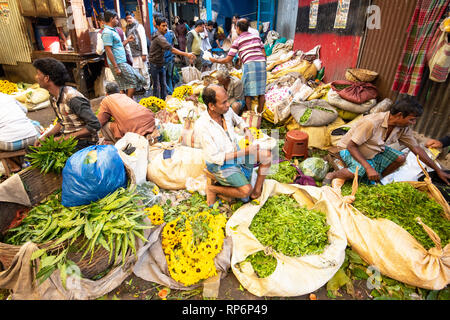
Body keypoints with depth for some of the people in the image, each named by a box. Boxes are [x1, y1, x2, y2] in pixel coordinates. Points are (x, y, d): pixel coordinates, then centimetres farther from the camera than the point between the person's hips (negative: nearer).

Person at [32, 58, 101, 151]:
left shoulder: (72, 98, -23)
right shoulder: (53, 98, 5)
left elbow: (95, 125, -25)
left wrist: (67, 137, -21)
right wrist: (46, 135, 3)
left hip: (83, 141, -8)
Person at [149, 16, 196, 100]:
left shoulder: (160, 36, 10)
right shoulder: (159, 37, -23)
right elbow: (172, 49, -31)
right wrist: (186, 54, -34)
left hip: (161, 64, 9)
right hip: (155, 65, -9)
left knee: (163, 85, 10)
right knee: (157, 86, -3)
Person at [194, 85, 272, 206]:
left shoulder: (227, 110, -11)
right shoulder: (201, 126, -30)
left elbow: (239, 121, 14)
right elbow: (216, 157, -28)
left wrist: (247, 131, -9)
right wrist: (245, 151, -30)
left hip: (235, 153, 7)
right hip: (220, 164, -7)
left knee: (267, 155, -5)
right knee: (246, 191, -20)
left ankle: (257, 192, 4)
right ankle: (213, 189, 1)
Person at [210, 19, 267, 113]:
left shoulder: (238, 41, 8)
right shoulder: (256, 37, 20)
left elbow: (228, 59, 7)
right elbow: (264, 54, 17)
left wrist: (215, 60, 20)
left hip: (250, 64, -5)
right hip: (262, 63, 5)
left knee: (248, 91, 6)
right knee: (261, 90, 10)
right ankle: (260, 113, 18)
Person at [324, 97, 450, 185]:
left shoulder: (404, 128, -8)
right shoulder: (372, 122, -31)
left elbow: (416, 148, 3)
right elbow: (351, 146, -29)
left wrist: (438, 170, 7)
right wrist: (368, 168, -35)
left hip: (375, 151, 8)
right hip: (350, 149, -7)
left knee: (400, 158, -13)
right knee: (359, 171, -36)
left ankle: (371, 181, 2)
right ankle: (331, 176, -10)